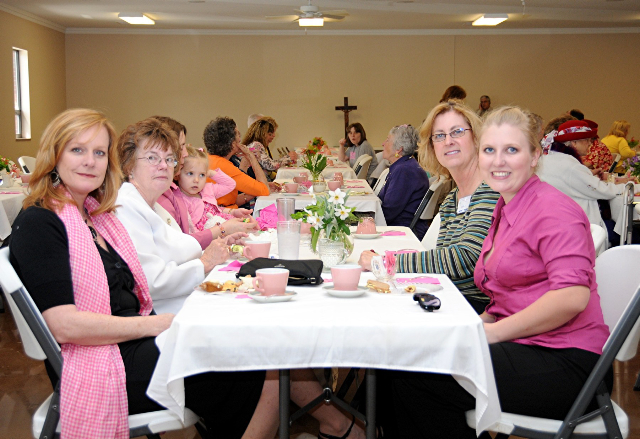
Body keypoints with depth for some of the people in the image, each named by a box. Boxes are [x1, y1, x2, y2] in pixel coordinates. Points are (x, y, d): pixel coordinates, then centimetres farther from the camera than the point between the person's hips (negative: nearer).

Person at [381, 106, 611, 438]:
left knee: (410, 378, -19)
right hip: (522, 348, 9)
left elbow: (572, 296, -24)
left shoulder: (553, 210, -11)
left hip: (564, 362, -9)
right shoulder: (504, 210, 18)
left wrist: (493, 331, -17)